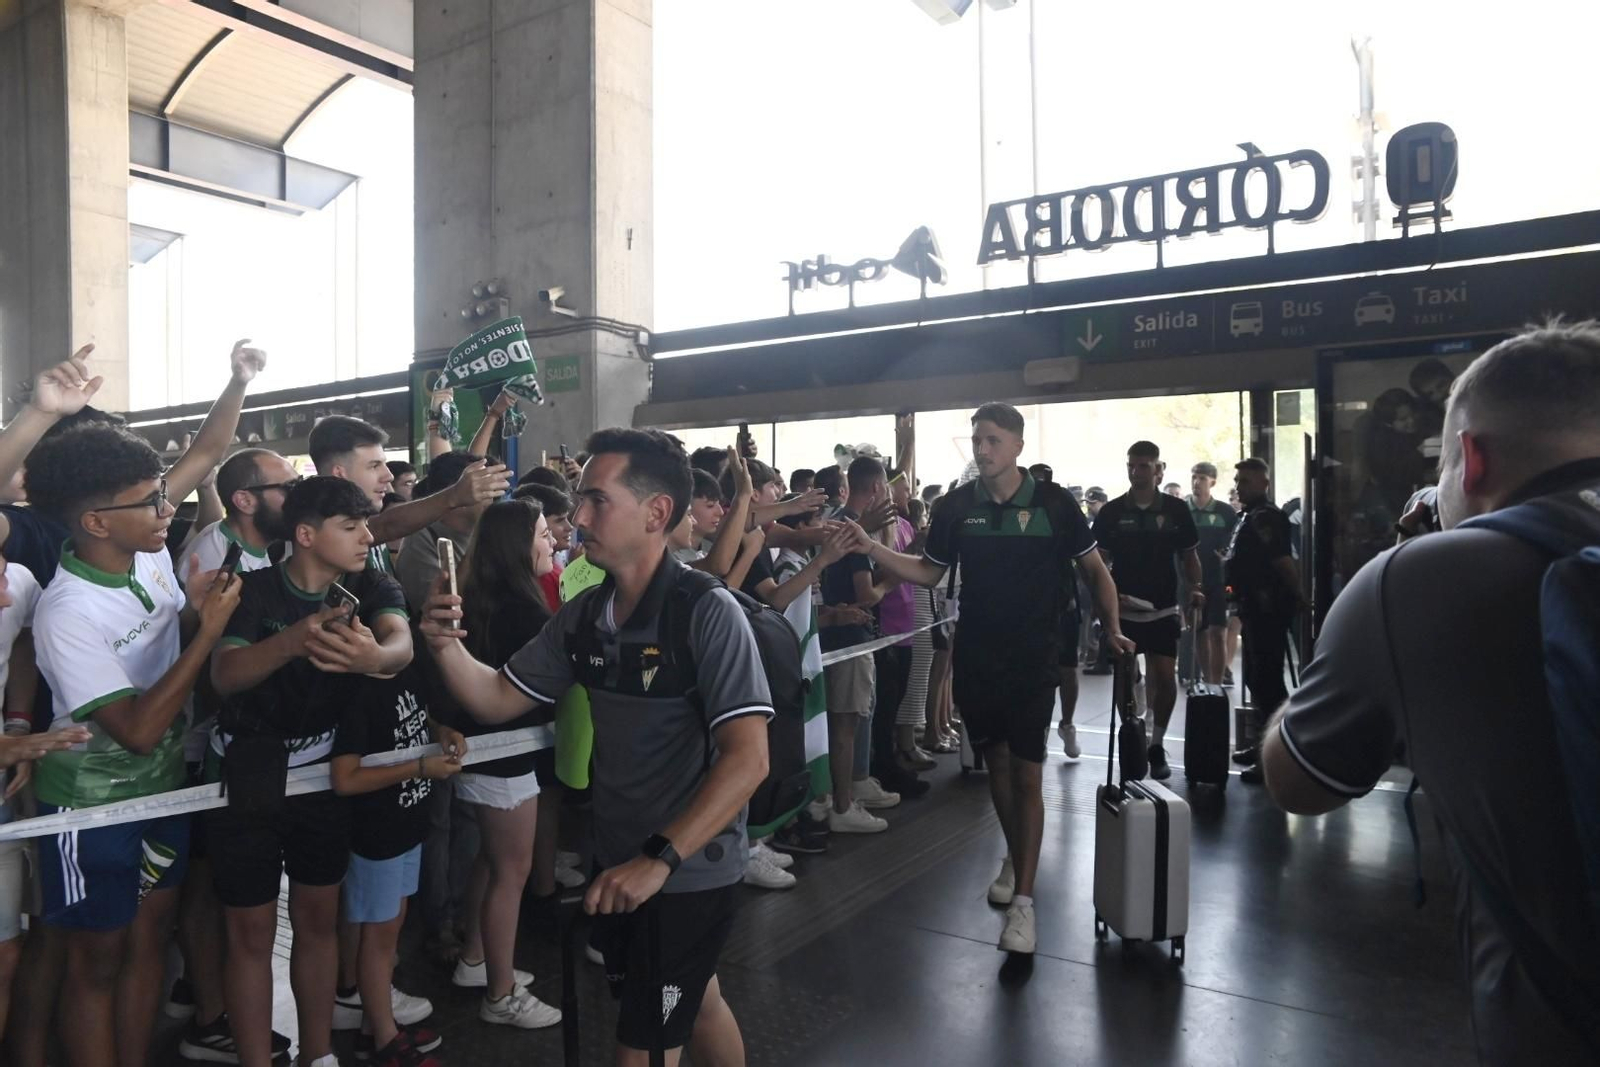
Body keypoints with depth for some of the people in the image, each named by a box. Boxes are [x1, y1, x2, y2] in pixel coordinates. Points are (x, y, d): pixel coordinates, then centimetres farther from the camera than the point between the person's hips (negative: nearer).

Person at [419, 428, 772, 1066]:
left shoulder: (708, 613, -23)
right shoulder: (583, 615, -2)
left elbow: (747, 758, -28)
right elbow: (500, 700, 4)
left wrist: (660, 859, -32)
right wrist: (447, 647, -14)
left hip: (690, 871, -7)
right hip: (617, 861, 7)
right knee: (694, 1005, 27)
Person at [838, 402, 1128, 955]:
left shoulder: (1053, 504, -7)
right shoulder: (956, 506, -1)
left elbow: (1094, 568, 4)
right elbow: (929, 572, 7)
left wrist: (1112, 629, -3)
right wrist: (871, 547, -5)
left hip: (1033, 658, -3)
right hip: (975, 656, 3)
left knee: (1027, 771, -5)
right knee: (996, 761, 16)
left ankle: (1023, 899, 2)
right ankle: (1014, 856, 38)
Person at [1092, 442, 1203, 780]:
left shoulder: (1176, 509, 0)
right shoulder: (1111, 512, -1)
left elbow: (1189, 556, 9)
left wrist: (1195, 588, -8)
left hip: (1163, 609, 0)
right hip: (1123, 610, 0)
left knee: (1165, 677, -3)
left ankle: (1156, 744, 15)